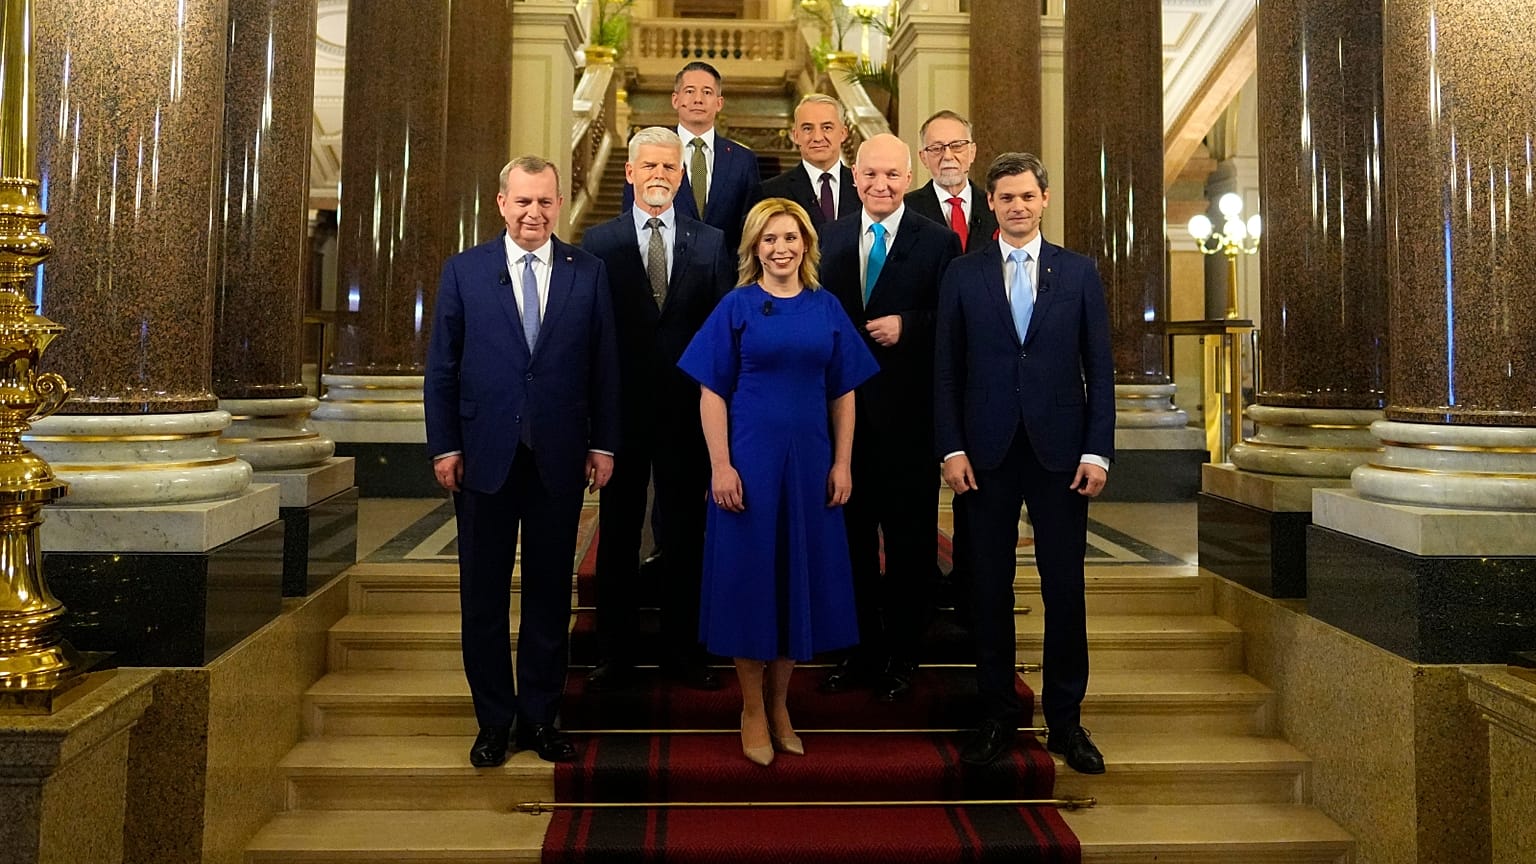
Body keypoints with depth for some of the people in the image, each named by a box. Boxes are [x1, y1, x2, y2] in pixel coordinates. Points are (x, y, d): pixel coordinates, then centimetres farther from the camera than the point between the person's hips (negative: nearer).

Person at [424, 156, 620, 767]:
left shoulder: (588, 273, 4)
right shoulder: (464, 271, 3)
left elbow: (604, 366, 4)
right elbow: (441, 367, 3)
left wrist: (603, 444, -1)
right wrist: (444, 446, -2)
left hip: (560, 458, 0)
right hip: (485, 457, 0)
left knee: (550, 594, 10)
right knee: (484, 596, 8)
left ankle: (541, 718, 23)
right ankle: (494, 722, 23)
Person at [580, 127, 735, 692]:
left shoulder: (710, 242, 6)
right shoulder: (599, 241, 3)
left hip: (688, 408, 1)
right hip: (622, 408, -1)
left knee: (686, 533, 9)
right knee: (617, 533, 8)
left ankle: (684, 651, 23)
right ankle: (614, 655, 21)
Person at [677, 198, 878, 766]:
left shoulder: (827, 308, 6)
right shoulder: (737, 307, -1)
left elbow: (843, 393, 7)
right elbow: (712, 393, -5)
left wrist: (842, 463, 1)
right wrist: (721, 466, -12)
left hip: (809, 462, 3)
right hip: (750, 459, -3)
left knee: (800, 576, 9)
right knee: (749, 577, 3)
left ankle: (779, 703, 26)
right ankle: (753, 710, 19)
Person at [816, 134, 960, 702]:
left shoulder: (938, 242, -2)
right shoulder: (829, 240, 10)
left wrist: (907, 326, -19)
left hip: (908, 412, -3)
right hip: (844, 409, 4)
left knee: (910, 539, 6)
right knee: (851, 532, 12)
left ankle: (901, 658, 21)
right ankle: (860, 650, 26)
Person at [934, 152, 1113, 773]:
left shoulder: (1079, 273, 7)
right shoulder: (962, 274, 6)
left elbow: (1099, 368, 5)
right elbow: (946, 369, 4)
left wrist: (1097, 451, -3)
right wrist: (952, 448, -5)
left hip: (1060, 450, 0)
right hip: (986, 453, 0)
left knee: (1065, 587, 4)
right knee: (989, 588, 6)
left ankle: (1066, 720, 19)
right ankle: (997, 715, 19)